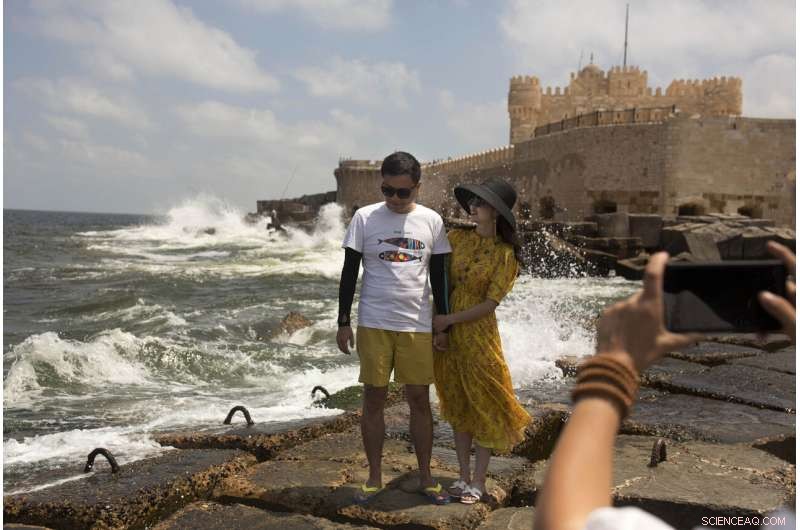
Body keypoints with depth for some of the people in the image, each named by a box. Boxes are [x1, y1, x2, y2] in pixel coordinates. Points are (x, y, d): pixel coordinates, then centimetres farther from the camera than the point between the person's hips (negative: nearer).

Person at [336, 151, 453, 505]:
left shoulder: (431, 221, 3)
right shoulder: (364, 218, -1)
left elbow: (438, 276, 9)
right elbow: (349, 272, 2)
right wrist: (343, 322, -1)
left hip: (417, 325, 1)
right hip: (373, 325, -1)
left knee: (420, 399, 5)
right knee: (374, 399, 4)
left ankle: (425, 477, 18)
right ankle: (374, 478, 17)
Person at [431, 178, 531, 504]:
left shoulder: (505, 254, -8)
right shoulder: (457, 238, 2)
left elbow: (490, 303, -12)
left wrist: (449, 319, -15)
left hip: (478, 332, -4)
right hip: (446, 330, 4)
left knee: (482, 403, 3)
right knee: (457, 404, 11)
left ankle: (479, 480, 13)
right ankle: (463, 474, 22)